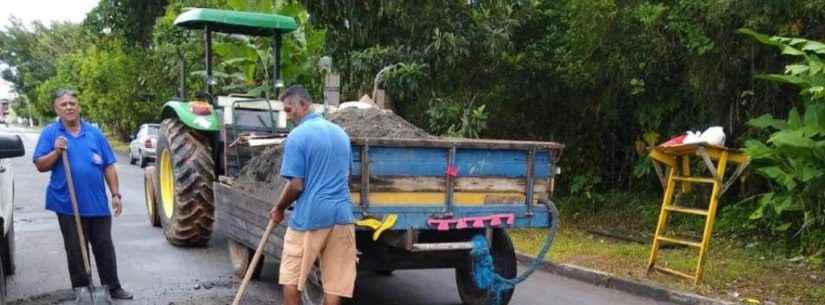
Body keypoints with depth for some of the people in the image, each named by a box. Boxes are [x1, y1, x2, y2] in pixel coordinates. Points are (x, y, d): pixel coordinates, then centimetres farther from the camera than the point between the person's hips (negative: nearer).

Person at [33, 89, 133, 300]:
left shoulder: (94, 133, 6)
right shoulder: (50, 133, 1)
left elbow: (109, 166, 6)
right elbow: (40, 166, -2)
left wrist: (115, 194, 2)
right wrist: (56, 152, -18)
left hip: (97, 203, 2)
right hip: (68, 204, -2)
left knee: (104, 247, 9)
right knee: (76, 251, 8)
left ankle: (113, 287, 19)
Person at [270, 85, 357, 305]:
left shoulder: (298, 136, -9)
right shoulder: (341, 133, 13)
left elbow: (296, 185, -12)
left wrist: (279, 209, 4)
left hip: (309, 216, -6)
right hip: (341, 214, 6)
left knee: (291, 279, 10)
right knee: (335, 285, 6)